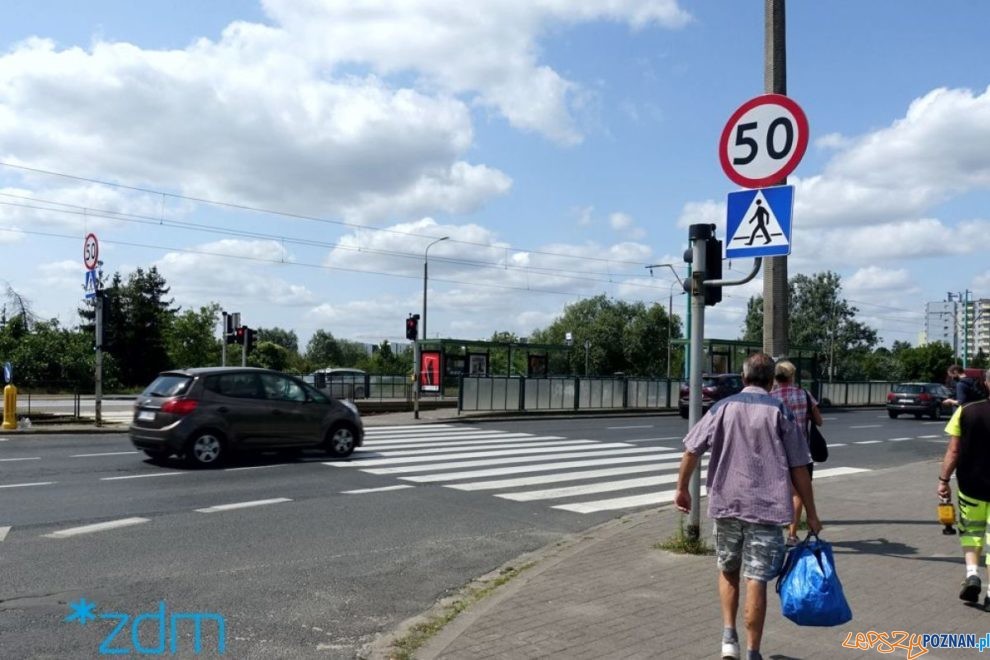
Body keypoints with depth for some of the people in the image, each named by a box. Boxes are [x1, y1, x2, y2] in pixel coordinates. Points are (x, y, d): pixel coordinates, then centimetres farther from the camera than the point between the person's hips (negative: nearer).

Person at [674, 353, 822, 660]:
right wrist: (811, 514, 5)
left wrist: (682, 488, 12)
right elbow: (799, 469, -2)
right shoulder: (781, 413, -1)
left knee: (728, 571, 20)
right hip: (766, 508, -1)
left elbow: (692, 450, 0)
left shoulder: (723, 408, 3)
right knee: (756, 581, 4)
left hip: (725, 505, 2)